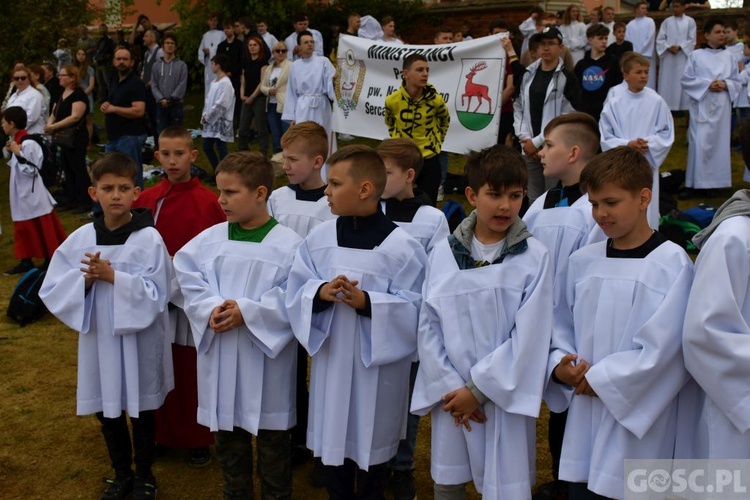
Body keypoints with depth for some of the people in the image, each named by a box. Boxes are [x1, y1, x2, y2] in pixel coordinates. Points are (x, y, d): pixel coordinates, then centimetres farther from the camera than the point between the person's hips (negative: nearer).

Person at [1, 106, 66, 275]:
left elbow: (31, 170, -21)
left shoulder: (28, 144, -21)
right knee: (23, 227, 15)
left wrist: (18, 153, -25)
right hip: (21, 193, 10)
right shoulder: (15, 141, 7)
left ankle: (51, 259, 12)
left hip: (32, 193, -10)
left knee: (42, 227, 2)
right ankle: (26, 261, 24)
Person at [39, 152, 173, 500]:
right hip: (98, 338, 4)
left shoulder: (149, 239, -15)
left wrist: (113, 277, -24)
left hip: (139, 340, -3)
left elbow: (156, 295, -17)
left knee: (141, 411, 14)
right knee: (107, 411, 19)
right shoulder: (80, 239, -3)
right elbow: (51, 290, -1)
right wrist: (85, 279, -19)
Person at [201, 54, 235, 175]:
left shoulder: (225, 83, -15)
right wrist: (204, 115, 2)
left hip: (220, 122, -9)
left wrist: (208, 117, -12)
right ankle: (217, 172, 23)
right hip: (210, 121, 9)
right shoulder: (214, 82, 12)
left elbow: (220, 105, -19)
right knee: (207, 147, 12)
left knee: (221, 148, -2)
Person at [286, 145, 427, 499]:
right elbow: (295, 293, 0)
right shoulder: (318, 238, -2)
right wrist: (320, 292, -21)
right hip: (331, 360, 4)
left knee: (371, 445, 15)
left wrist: (367, 302, -27)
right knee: (332, 441, 19)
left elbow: (413, 308, -15)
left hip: (379, 367, -3)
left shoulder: (401, 246, -15)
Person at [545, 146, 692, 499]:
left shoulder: (672, 262, -10)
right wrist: (559, 365, -8)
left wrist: (601, 378, -12)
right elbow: (563, 326, 11)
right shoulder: (582, 262, 5)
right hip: (585, 415, 5)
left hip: (639, 421, -4)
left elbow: (663, 346, -14)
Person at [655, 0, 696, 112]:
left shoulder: (690, 21, 4)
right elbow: (660, 39, 3)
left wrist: (679, 47, -14)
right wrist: (668, 47, -13)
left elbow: (692, 40, 0)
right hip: (668, 56, 2)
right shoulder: (667, 21, 8)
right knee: (667, 81, 0)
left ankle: (680, 107, -1)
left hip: (683, 56, -2)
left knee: (681, 81, -3)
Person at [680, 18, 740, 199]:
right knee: (699, 144, -6)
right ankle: (693, 183, -1)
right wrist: (707, 85, -12)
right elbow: (686, 80, -1)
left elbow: (737, 82, 12)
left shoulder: (728, 57, 8)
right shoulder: (696, 56, 1)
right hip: (701, 106, -3)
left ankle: (712, 183, 11)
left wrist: (726, 85, -9)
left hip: (722, 107, 3)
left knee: (719, 143, 3)